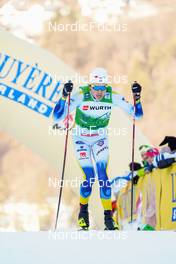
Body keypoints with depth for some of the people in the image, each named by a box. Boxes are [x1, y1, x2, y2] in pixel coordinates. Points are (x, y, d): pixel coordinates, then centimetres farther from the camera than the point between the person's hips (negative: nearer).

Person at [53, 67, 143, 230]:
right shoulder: (80, 96, -26)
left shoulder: (112, 97, -19)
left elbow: (137, 115, -13)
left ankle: (108, 216, -8)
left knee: (102, 175, -15)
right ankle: (83, 210, 15)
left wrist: (137, 98, -30)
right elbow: (57, 117, -30)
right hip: (81, 138, -2)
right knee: (89, 177, -12)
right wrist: (64, 97, -43)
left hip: (100, 138, 2)